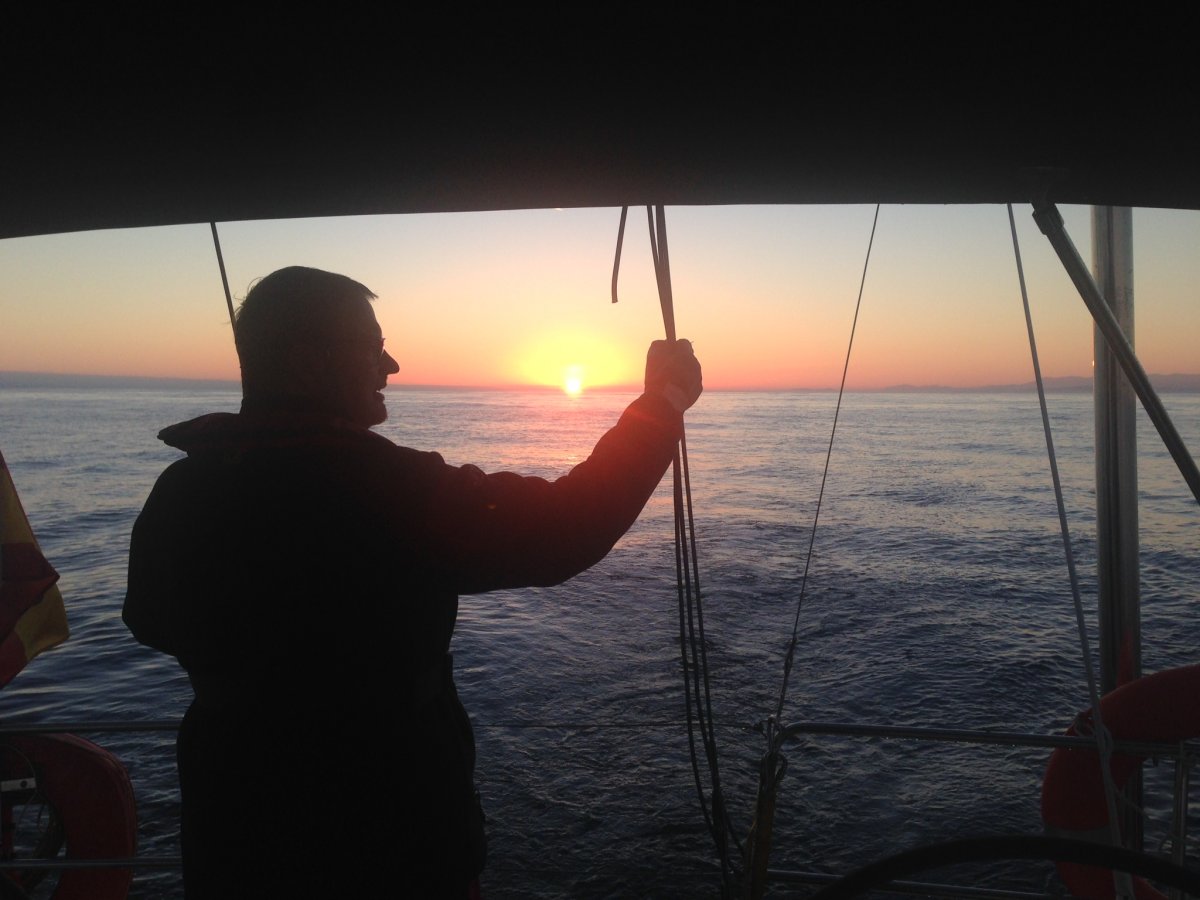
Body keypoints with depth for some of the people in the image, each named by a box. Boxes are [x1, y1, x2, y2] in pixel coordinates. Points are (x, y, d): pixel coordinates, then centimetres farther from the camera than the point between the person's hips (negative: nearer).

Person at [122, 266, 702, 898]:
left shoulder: (177, 490, -7)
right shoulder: (386, 486, -25)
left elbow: (151, 622, 10)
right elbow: (558, 534, -24)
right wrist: (663, 405, -13)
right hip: (393, 831, -4)